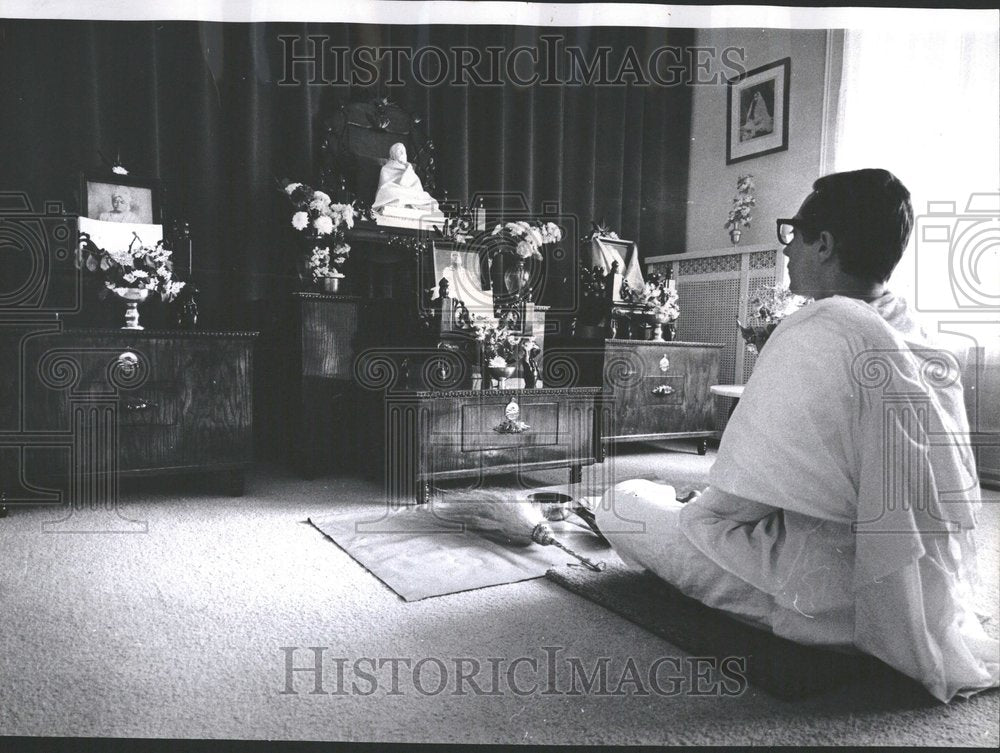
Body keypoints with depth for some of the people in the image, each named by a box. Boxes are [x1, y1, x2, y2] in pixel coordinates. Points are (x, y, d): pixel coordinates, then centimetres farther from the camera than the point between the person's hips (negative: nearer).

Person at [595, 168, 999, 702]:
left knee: (622, 502, 0)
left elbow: (734, 501, -19)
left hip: (839, 607, -8)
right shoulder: (925, 341, 3)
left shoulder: (819, 331, -21)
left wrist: (688, 509, 3)